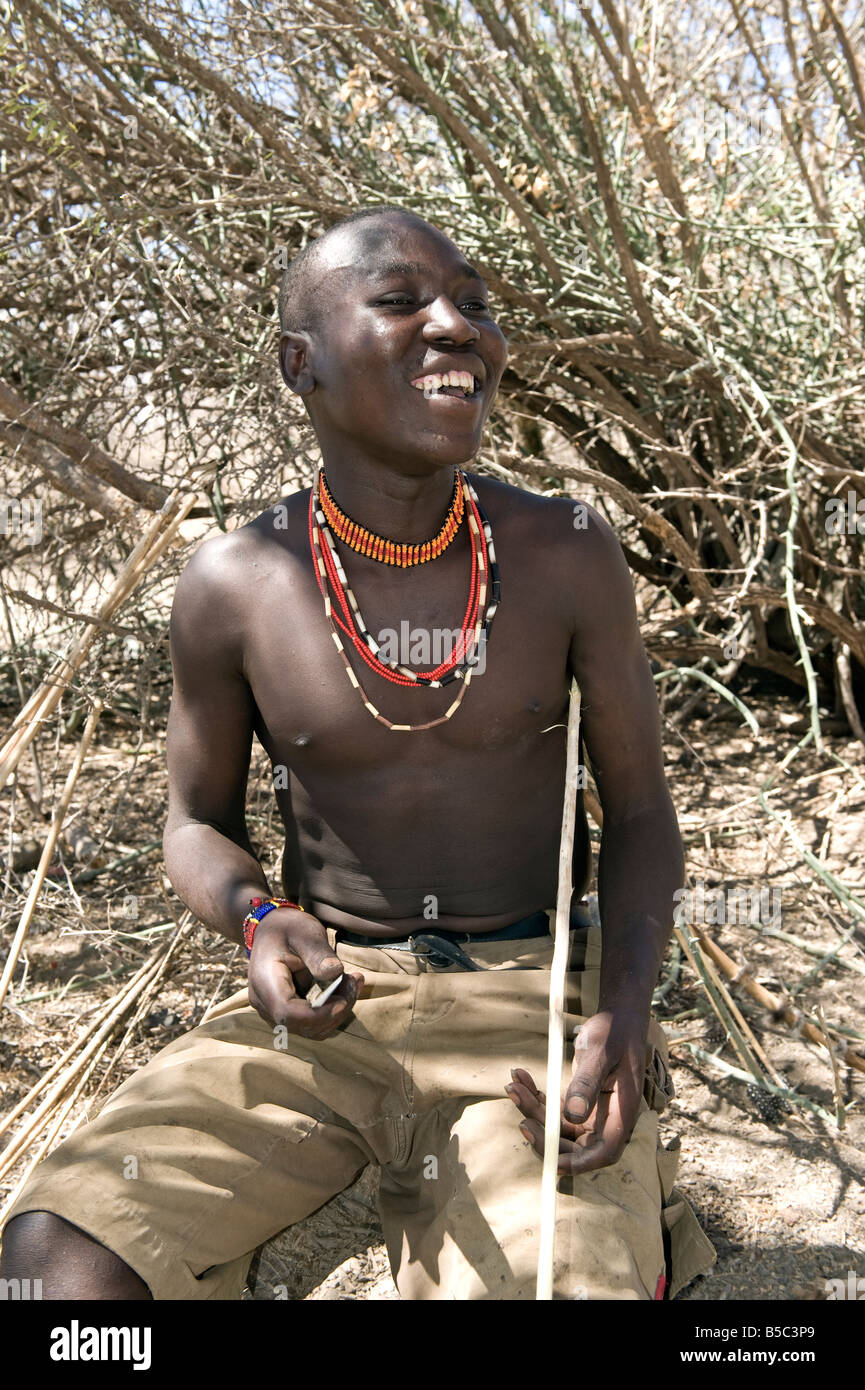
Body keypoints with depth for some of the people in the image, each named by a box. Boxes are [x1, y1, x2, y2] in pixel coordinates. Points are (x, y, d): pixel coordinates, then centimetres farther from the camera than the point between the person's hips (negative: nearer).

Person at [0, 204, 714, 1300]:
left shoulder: (569, 556, -7)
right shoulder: (231, 588, -7)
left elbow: (639, 811, 2)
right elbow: (197, 826, 7)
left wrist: (625, 1005, -16)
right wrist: (257, 920, -16)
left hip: (527, 1002, 0)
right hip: (319, 1005, 1)